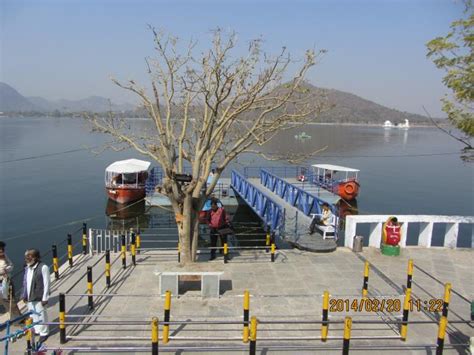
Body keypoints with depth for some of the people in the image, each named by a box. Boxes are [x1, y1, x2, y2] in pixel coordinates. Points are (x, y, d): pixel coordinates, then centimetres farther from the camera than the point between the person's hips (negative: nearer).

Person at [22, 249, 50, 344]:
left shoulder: (43, 268, -17)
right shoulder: (27, 268, 6)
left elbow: (46, 283, -15)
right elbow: (25, 282, 13)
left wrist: (45, 298, -14)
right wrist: (24, 295, 12)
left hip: (39, 297, -7)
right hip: (29, 297, 7)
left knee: (41, 315, 4)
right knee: (33, 314, 17)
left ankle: (44, 333, 19)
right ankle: (37, 330, 34)